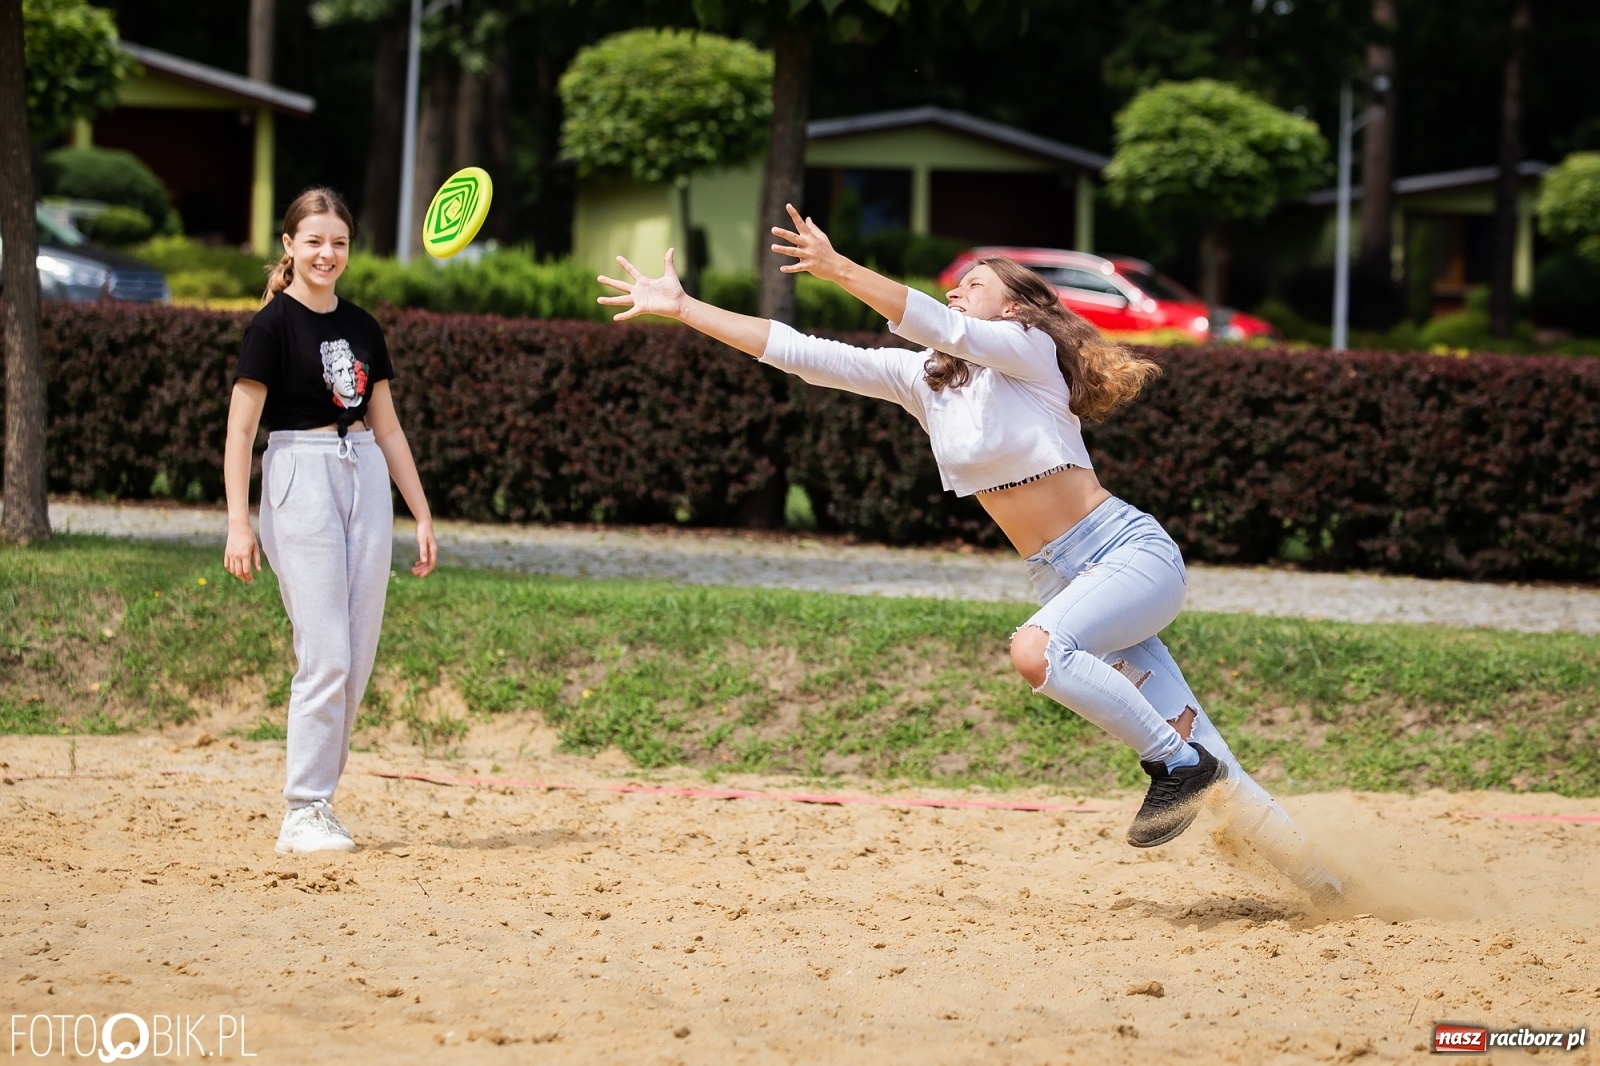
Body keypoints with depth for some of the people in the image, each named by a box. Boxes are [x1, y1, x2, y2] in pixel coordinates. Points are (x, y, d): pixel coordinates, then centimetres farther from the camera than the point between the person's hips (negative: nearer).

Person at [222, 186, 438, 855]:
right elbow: (240, 430, -7)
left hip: (366, 479, 6)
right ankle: (302, 815, -5)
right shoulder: (273, 325, -4)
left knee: (358, 658, 3)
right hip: (300, 479, -6)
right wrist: (238, 523, -16)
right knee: (325, 655, -11)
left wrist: (422, 516, 15)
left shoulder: (363, 328, 14)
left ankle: (319, 797, 11)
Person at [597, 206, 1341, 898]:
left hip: (1132, 553, -6)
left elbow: (940, 328, -27)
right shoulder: (919, 376, 10)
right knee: (1205, 767, 1)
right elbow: (796, 353, 6)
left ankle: (1177, 767, -17)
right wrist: (680, 309, 1)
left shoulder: (1029, 349, -8)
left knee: (1037, 651, -34)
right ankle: (1318, 880, 10)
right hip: (1063, 579, 6)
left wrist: (839, 270, -37)